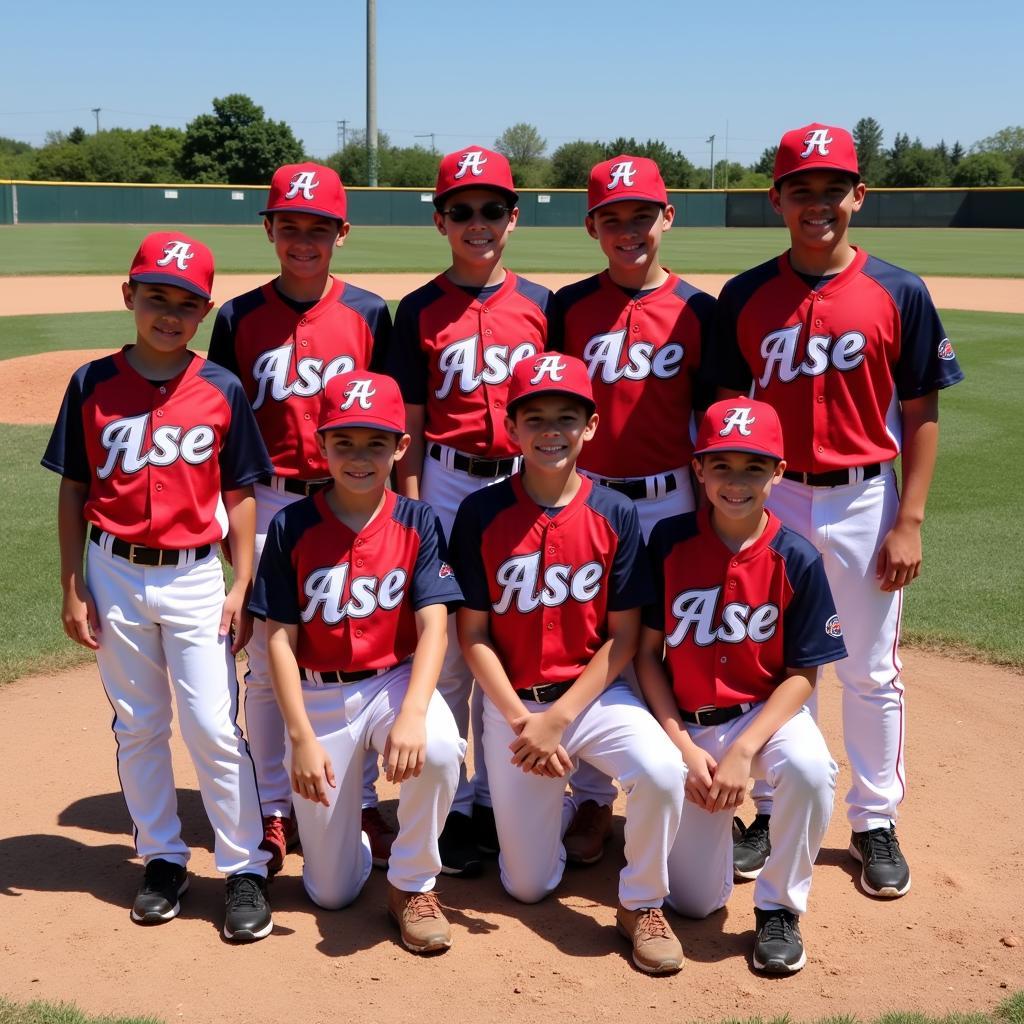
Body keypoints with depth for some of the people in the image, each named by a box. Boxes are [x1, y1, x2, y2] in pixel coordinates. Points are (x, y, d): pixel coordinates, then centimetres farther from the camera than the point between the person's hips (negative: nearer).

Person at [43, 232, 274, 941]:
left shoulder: (222, 391, -2)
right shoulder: (94, 384, -1)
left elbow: (239, 496, 2)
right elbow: (73, 491, 4)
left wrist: (242, 589, -3)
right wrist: (73, 588, 1)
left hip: (194, 578, -1)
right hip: (115, 576, 2)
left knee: (214, 727, -4)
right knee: (138, 727, 11)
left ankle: (244, 868, 9)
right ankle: (163, 859, 26)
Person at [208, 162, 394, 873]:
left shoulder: (369, 313, 2)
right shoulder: (240, 318, 2)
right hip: (270, 502, 0)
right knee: (266, 661, 7)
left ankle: (362, 802, 21)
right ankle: (274, 808, 21)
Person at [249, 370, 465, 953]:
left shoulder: (419, 524, -5)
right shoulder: (292, 527, -5)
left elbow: (434, 627, -13)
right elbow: (280, 639, -6)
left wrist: (412, 713, -30)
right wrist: (302, 737, -14)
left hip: (395, 681, 0)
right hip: (318, 696, 0)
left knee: (438, 748, -37)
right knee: (331, 892, 0)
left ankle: (413, 885, -9)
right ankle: (353, 820, 38)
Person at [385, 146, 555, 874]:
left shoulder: (541, 305, 7)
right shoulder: (420, 311, 2)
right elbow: (410, 426, 1)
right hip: (448, 486, -1)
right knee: (444, 649, 2)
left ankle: (497, 799, 24)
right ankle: (450, 806, 16)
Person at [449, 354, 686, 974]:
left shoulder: (616, 514, -6)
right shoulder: (482, 514, -6)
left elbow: (623, 639, -5)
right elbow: (473, 636, -4)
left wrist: (558, 719, -14)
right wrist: (520, 721, -14)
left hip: (596, 692, 0)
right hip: (511, 703, 1)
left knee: (663, 770, -32)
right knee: (528, 886, 3)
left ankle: (642, 905, -4)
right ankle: (563, 806, 38)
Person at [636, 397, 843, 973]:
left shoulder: (797, 560, -10)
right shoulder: (669, 542, -9)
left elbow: (802, 674, -9)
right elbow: (647, 653, -4)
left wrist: (743, 752, -21)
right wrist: (684, 748, -12)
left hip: (765, 711, 0)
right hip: (685, 723, 1)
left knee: (809, 766, -37)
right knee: (696, 901, -4)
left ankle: (780, 909, -10)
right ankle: (710, 816, 31)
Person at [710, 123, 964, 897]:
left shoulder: (899, 295, -4)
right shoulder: (746, 296, 0)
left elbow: (921, 414, -2)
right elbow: (729, 406, 5)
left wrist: (909, 522, -7)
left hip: (865, 500, -1)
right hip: (772, 496, 1)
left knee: (872, 672, 9)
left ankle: (876, 823, 25)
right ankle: (773, 810, 28)